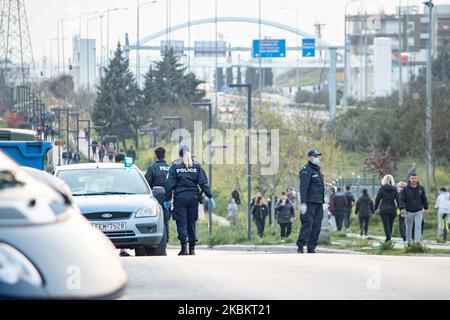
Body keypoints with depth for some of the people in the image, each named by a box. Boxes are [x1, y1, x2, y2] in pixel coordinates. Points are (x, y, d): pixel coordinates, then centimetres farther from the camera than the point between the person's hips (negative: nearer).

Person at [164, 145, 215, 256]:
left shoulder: (175, 166, -1)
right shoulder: (196, 166, 7)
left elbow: (170, 184, -4)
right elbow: (204, 183, 1)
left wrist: (167, 199, -2)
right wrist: (210, 197, 1)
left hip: (180, 197, -3)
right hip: (193, 197, 3)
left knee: (181, 223, -1)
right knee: (192, 223, 11)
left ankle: (184, 248, -13)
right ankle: (192, 249, 11)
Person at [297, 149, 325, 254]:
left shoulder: (318, 170, 19)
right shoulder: (306, 171, -9)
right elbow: (303, 187, -16)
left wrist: (322, 201, 22)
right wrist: (303, 203, -22)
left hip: (319, 203, 9)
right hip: (310, 202, -9)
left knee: (316, 226, 6)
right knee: (307, 225, -12)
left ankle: (311, 247, 9)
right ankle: (300, 247, -12)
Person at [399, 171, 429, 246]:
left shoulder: (421, 189, 3)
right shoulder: (405, 189, -5)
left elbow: (424, 199, 12)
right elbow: (401, 199, -9)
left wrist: (426, 208, 12)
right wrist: (402, 208, -22)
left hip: (418, 212, 0)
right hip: (409, 212, 0)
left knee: (418, 226, -14)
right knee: (409, 228, 9)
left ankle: (418, 241, -20)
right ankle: (409, 242, 20)